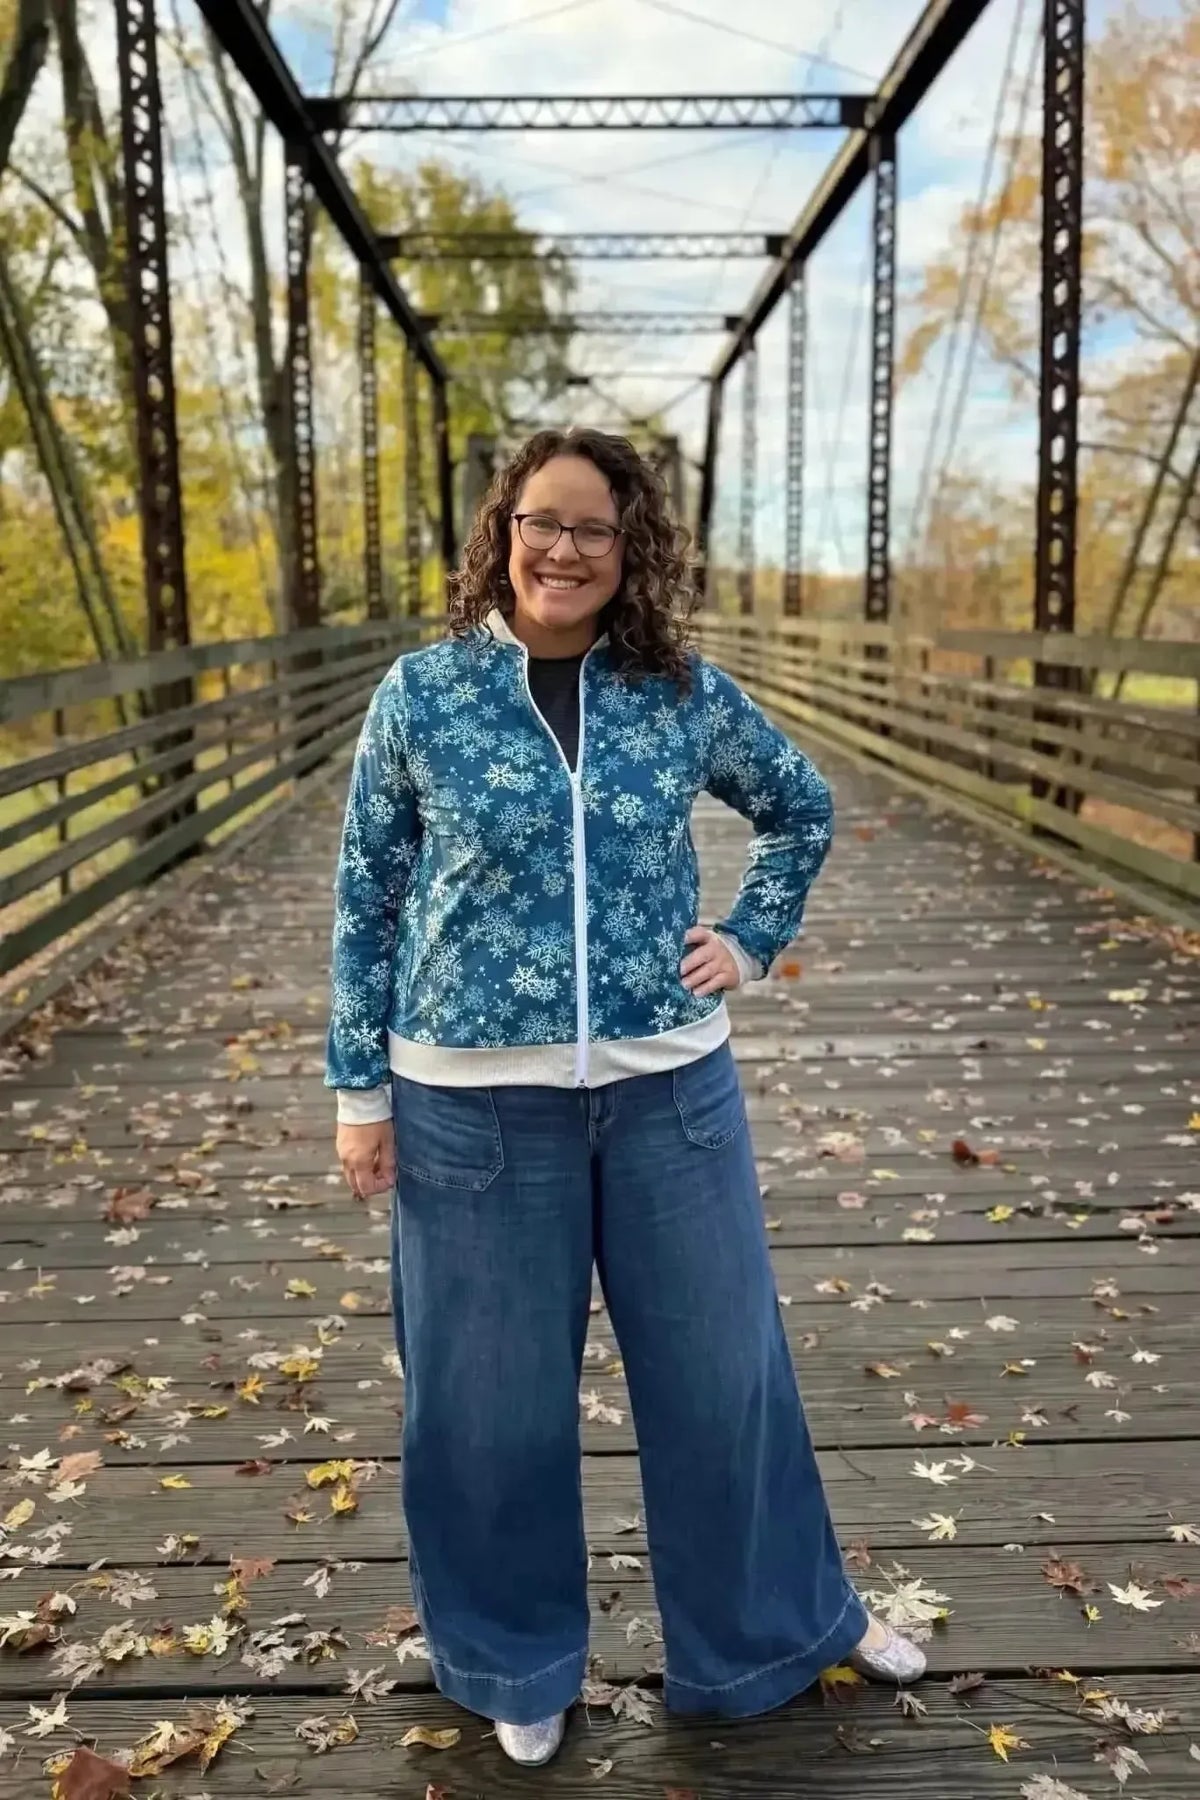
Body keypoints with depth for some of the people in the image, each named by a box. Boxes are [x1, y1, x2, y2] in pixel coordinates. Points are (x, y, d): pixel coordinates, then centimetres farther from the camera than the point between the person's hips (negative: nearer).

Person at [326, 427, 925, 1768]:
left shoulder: (685, 691, 0)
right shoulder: (420, 693, -4)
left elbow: (802, 809, 17)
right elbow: (366, 898, 0)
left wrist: (752, 941, 5)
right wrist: (359, 1088, -1)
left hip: (670, 1087, 2)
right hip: (477, 1100, -1)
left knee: (722, 1368, 15)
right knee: (495, 1396, 13)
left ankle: (783, 1620, 40)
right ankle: (517, 1660, 39)